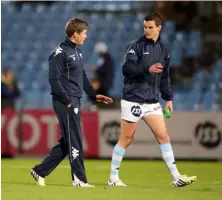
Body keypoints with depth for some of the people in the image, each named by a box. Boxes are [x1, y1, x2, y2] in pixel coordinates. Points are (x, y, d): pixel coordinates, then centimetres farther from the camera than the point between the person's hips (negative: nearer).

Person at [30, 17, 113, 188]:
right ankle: (79, 179, 1)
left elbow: (83, 77, 23)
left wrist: (95, 95, 16)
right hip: (65, 102, -9)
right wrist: (67, 100, -17)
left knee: (66, 142, 11)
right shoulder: (61, 52, -11)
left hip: (75, 102, 9)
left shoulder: (77, 52, 16)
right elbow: (54, 79, -16)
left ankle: (40, 171, 18)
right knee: (75, 141, -5)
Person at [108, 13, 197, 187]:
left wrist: (168, 98, 13)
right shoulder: (136, 46, -6)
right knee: (126, 139, 0)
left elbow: (164, 78, 19)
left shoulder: (163, 50, 12)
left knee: (163, 136, -1)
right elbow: (127, 69, -17)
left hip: (152, 101, 5)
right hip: (133, 100, -5)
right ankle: (113, 178, 11)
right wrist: (147, 69, -28)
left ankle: (176, 177, 0)